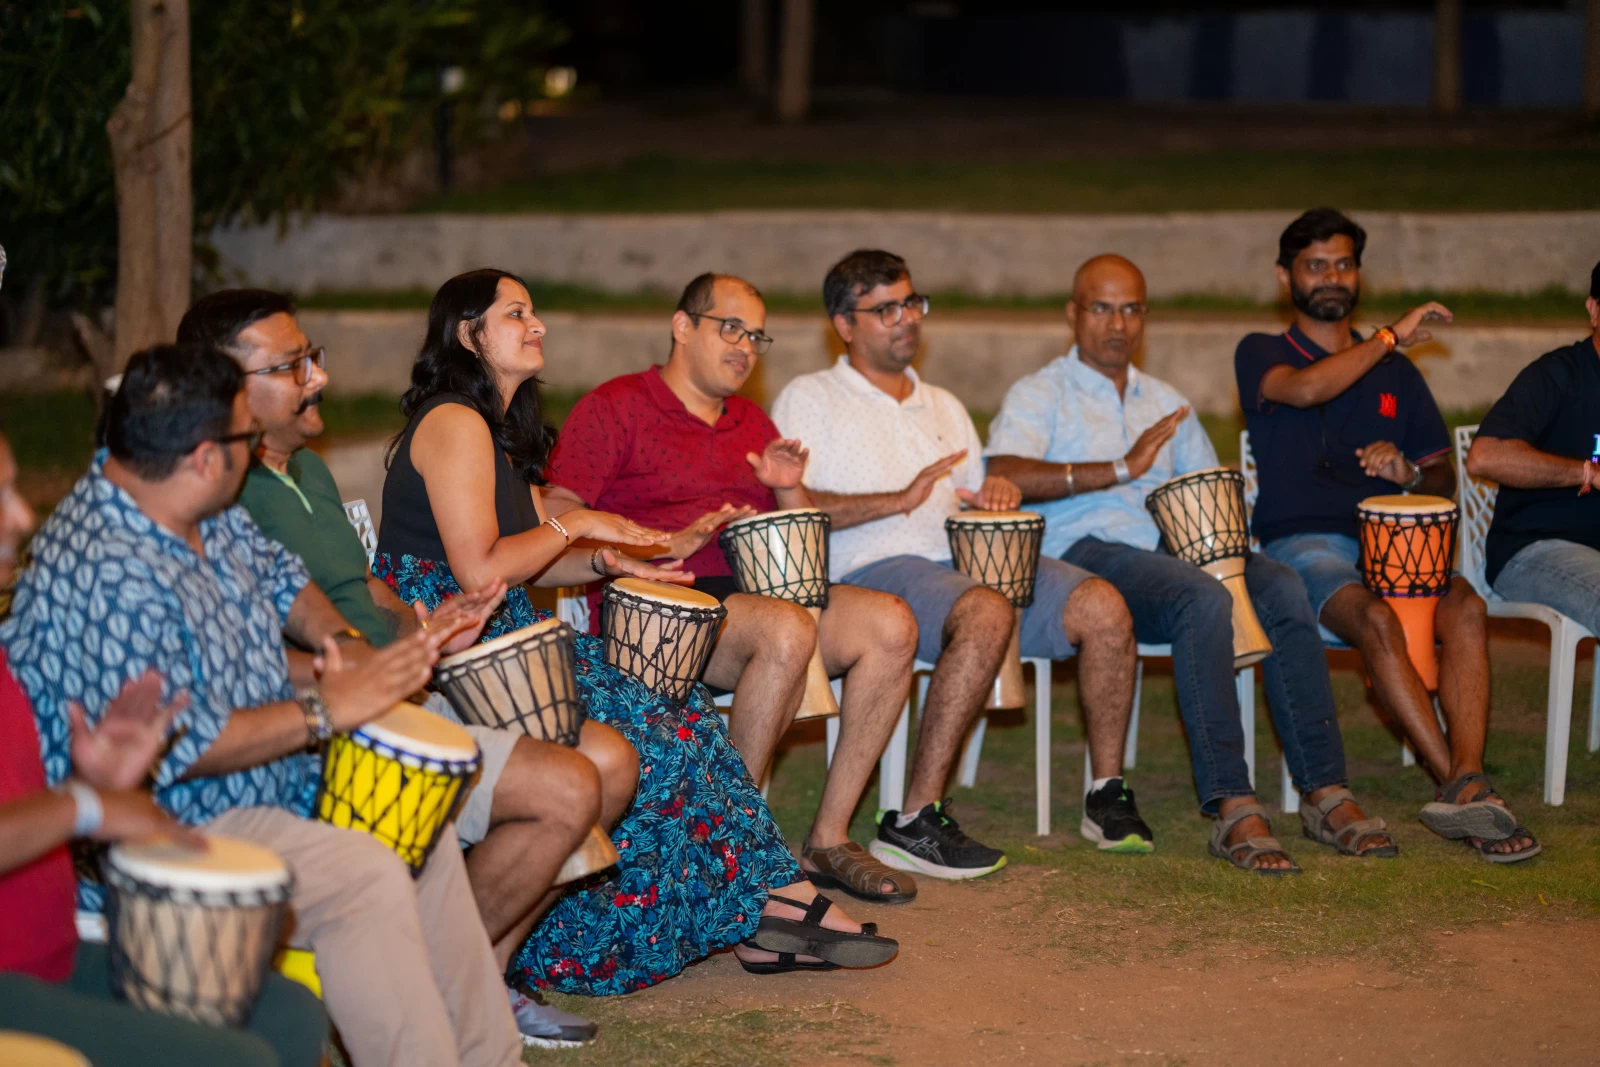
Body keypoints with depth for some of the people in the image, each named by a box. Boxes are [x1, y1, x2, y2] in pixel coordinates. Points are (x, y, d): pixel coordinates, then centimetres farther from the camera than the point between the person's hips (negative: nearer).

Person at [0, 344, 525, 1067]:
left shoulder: (210, 518, 3)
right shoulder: (107, 577, -29)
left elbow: (275, 574, 24)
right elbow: (170, 748, -32)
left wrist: (337, 640, 4)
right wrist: (321, 712, -25)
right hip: (163, 834, -11)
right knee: (367, 876, -25)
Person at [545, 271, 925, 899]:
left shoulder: (752, 424, 24)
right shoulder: (614, 408, 3)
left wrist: (790, 490, 4)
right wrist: (668, 544, -19)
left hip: (758, 591, 7)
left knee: (890, 624, -19)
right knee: (787, 630, -36)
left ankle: (829, 838, -14)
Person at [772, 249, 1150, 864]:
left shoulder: (944, 408, 30)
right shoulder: (809, 400, 9)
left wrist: (994, 496, 5)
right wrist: (898, 500, -15)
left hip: (964, 561, 6)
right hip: (873, 570, -6)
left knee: (1102, 605, -18)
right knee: (988, 614, -38)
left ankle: (1107, 795, -6)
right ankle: (916, 823, -36)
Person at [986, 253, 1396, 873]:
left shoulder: (1164, 402, 28)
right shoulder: (1041, 396, 8)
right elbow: (1005, 476, -12)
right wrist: (1121, 468, -17)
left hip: (1176, 552, 6)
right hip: (1088, 555, -5)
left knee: (1283, 589, -25)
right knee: (1204, 600, -35)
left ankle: (1324, 792, -25)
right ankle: (1230, 808, -38)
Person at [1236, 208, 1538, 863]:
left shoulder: (1396, 374, 22)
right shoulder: (1261, 355, 10)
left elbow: (1442, 483, 21)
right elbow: (1303, 390, -16)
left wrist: (1409, 472, -3)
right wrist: (1392, 337, -9)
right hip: (1300, 545, -4)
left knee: (1465, 608, -29)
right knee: (1377, 619, -34)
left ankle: (1464, 788, -41)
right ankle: (1465, 790, -35)